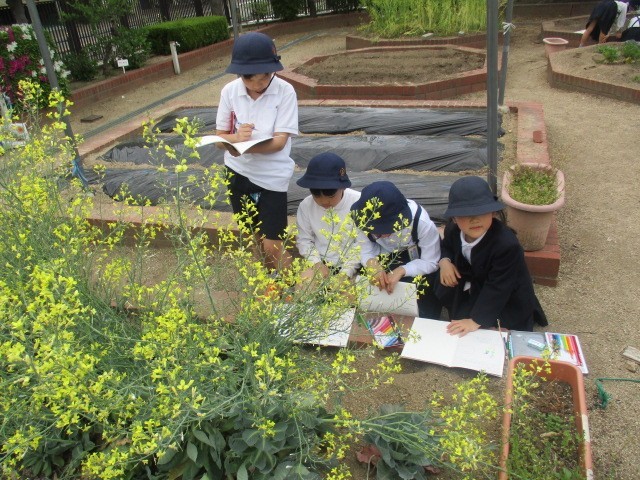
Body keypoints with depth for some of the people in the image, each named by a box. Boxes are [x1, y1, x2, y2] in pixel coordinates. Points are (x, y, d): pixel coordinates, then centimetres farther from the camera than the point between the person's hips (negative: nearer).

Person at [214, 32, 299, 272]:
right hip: (238, 172, 4)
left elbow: (279, 141, -19)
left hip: (272, 176, -4)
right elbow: (220, 137, -2)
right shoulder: (229, 91, -6)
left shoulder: (285, 92, -15)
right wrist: (236, 138, -25)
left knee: (272, 246, -2)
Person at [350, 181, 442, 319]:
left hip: (418, 266, -2)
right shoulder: (365, 220, -28)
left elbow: (431, 262, -25)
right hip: (385, 263, 2)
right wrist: (372, 263, -42)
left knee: (426, 320, -2)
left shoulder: (421, 222, -35)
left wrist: (401, 271, -42)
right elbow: (365, 252, -16)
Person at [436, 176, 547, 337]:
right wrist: (445, 261, -15)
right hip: (475, 285, 6)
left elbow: (497, 289, -35)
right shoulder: (453, 230, -16)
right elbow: (446, 246, 10)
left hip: (505, 300, -6)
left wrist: (476, 320, -35)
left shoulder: (506, 245, -38)